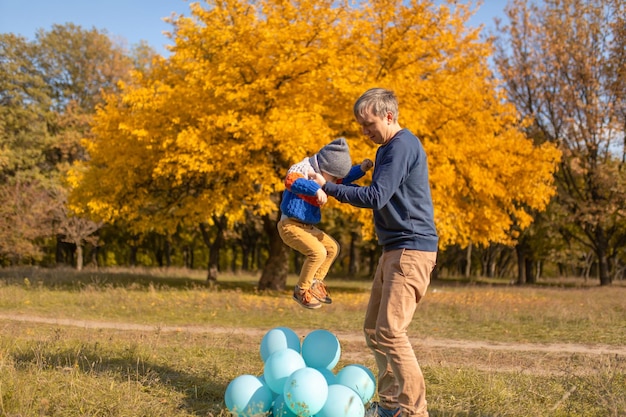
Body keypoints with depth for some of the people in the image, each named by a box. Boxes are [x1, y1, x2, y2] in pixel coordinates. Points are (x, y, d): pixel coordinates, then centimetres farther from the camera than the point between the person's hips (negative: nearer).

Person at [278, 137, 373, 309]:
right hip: (290, 225, -10)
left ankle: (315, 283, 25)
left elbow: (345, 178, 23)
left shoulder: (322, 175, 10)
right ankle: (301, 290, -9)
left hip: (307, 227, 10)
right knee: (318, 252, -25)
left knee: (332, 247, 20)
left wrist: (361, 169, 5)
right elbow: (291, 181, -43)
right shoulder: (303, 169, -19)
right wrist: (316, 189, -56)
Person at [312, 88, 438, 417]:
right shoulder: (388, 149, 18)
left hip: (412, 249, -10)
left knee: (390, 331, -14)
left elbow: (376, 197, -19)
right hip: (393, 250, 11)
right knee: (374, 329, 10)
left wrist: (328, 188, -12)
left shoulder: (402, 145, -14)